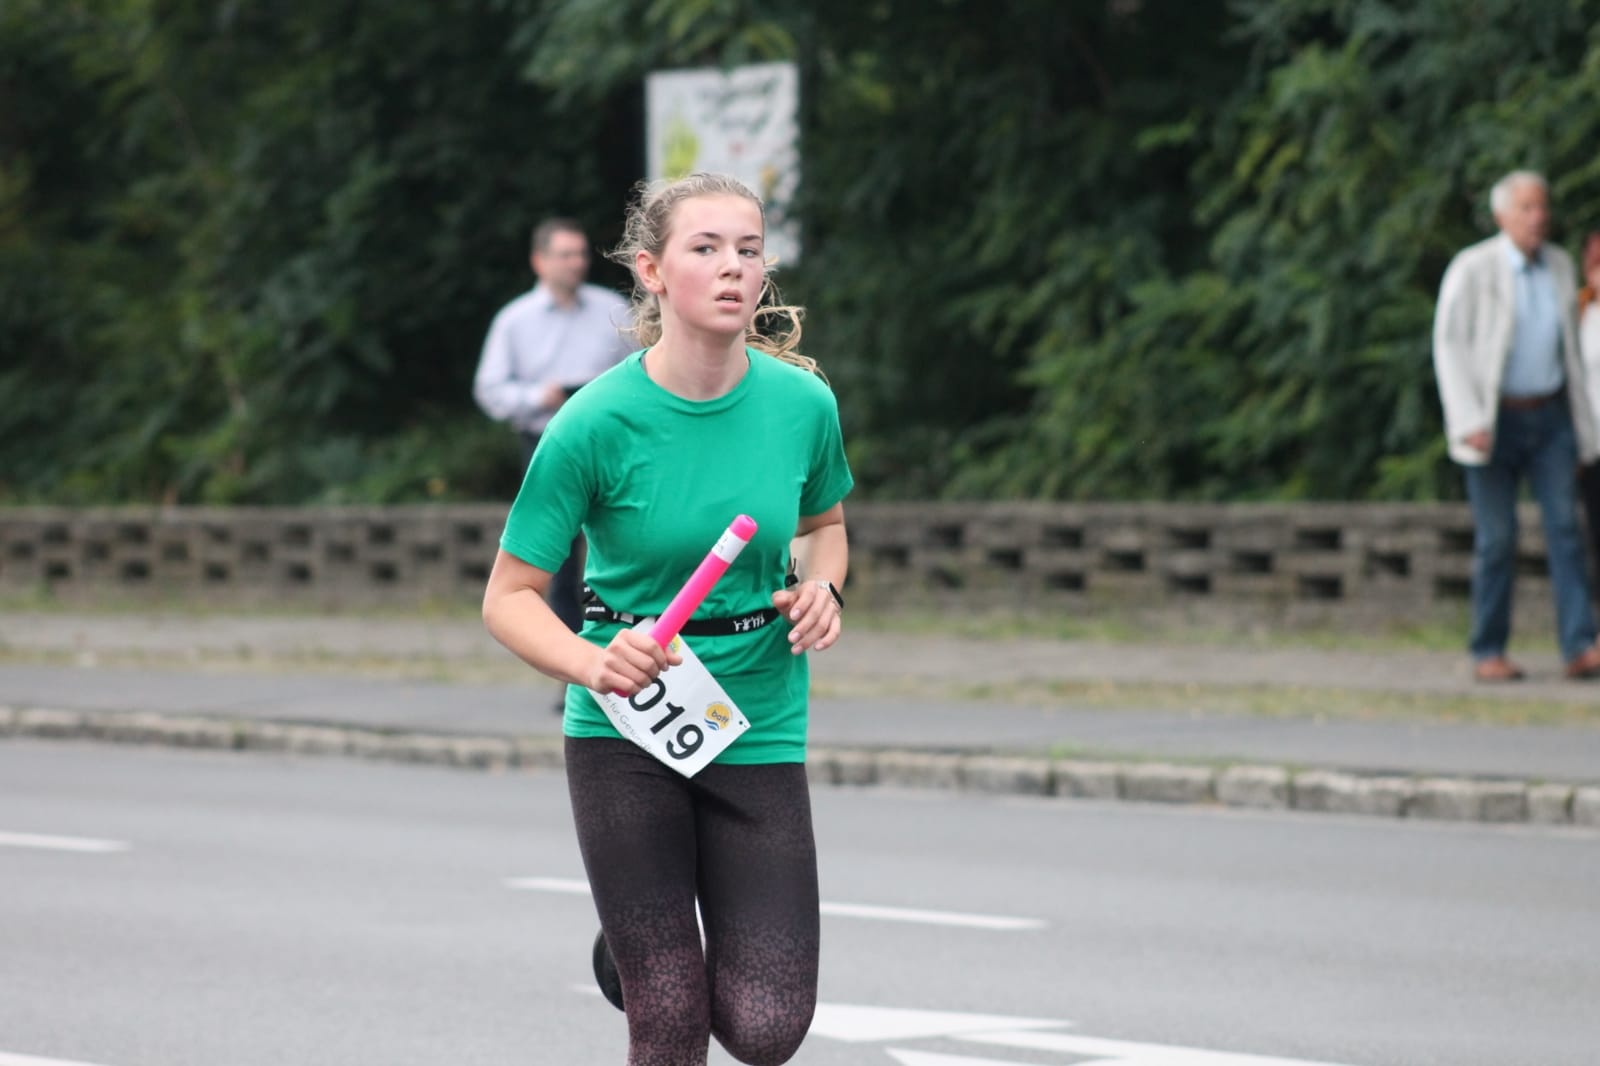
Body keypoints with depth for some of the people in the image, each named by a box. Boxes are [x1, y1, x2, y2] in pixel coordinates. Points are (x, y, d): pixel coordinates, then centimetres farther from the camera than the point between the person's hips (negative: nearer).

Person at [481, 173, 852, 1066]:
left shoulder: (803, 404, -5)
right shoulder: (596, 423, -13)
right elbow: (510, 598, -7)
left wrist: (822, 590, -5)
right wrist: (594, 665, -26)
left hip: (759, 733, 2)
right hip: (624, 734, -2)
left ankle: (638, 943, 27)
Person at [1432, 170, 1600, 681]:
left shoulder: (1559, 265, 6)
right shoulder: (1471, 269, -10)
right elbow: (1448, 346, -12)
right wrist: (1468, 423, -22)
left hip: (1548, 416, 4)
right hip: (1492, 421, -4)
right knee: (1497, 539, -3)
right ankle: (1488, 654, 7)